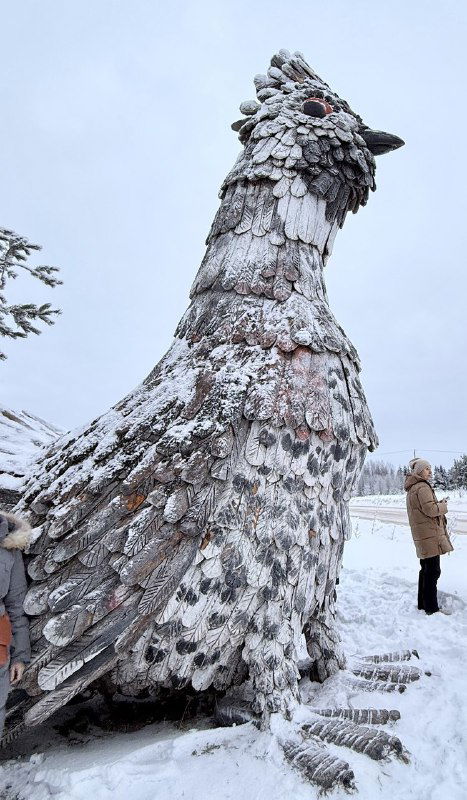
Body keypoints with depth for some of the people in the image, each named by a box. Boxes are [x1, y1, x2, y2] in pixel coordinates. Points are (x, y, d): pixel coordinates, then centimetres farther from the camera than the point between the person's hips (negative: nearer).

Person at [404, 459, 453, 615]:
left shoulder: (412, 488, 17)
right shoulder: (422, 487, -15)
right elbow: (431, 510, -21)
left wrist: (439, 504, 11)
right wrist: (443, 505, -3)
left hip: (422, 537, 10)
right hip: (430, 535, -10)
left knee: (425, 570, 17)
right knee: (433, 571, -4)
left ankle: (423, 604, 26)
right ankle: (431, 608, 1)